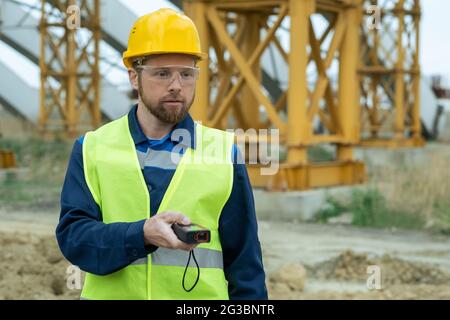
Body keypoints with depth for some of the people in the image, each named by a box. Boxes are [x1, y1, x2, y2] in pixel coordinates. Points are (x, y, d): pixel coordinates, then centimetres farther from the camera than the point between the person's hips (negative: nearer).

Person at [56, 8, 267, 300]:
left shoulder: (224, 152, 3)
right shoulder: (92, 149, 2)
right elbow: (73, 236, -9)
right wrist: (142, 234, -23)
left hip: (203, 293, 0)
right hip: (111, 293, 0)